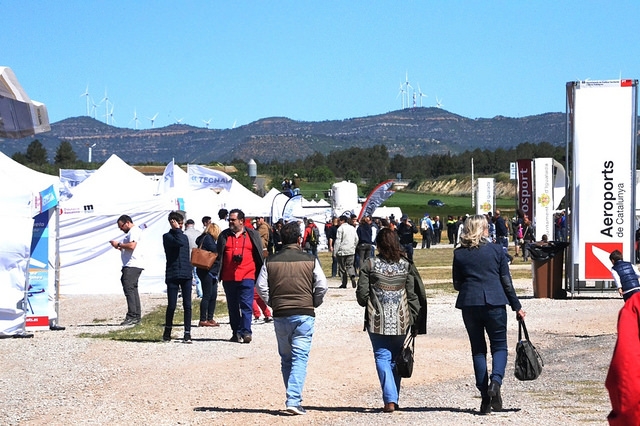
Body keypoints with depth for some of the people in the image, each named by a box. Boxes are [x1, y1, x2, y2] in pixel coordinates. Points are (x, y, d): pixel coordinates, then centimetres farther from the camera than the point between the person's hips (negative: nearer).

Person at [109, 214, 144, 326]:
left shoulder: (134, 231, -9)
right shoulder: (131, 232, 24)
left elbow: (132, 246, -23)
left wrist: (119, 244, -12)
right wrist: (119, 248, 13)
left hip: (132, 266, -11)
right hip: (130, 266, 11)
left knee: (129, 289, -15)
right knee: (133, 290, 11)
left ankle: (132, 317, -19)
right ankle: (136, 317, 13)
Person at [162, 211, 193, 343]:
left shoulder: (184, 237, 17)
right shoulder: (167, 237, -1)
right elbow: (179, 242, -22)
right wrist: (177, 230, -11)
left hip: (186, 275, 4)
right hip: (172, 276, -4)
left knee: (187, 305, 0)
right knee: (171, 305, -1)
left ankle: (187, 333, 2)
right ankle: (167, 332, 15)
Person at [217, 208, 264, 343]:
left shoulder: (252, 235, 7)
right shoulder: (224, 235, 12)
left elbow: (259, 255, 10)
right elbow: (219, 255, 14)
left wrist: (260, 275, 7)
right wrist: (218, 274, 4)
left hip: (247, 276, -3)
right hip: (228, 277, 3)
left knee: (246, 305, -10)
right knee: (233, 307, 9)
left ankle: (245, 332, -13)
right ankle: (236, 333, 17)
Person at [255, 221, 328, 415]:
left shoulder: (271, 261, 2)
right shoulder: (310, 260, -3)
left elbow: (261, 286, 0)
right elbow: (322, 286, -4)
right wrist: (314, 303, 12)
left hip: (280, 316, 2)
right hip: (304, 315, -2)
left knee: (286, 358, 15)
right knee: (300, 358, -2)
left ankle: (293, 398, 19)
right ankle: (294, 400, -14)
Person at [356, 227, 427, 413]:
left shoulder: (369, 265, -5)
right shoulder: (406, 265, 1)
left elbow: (362, 294, -4)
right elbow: (413, 295, 1)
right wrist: (414, 320, 8)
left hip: (377, 320, -2)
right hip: (401, 320, 2)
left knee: (382, 358, 1)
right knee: (396, 359, 14)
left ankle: (390, 400, -12)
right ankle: (393, 399, 19)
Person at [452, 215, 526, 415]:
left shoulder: (459, 254, 4)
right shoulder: (496, 250, 1)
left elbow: (457, 284, 8)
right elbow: (507, 281, 3)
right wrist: (517, 306, 10)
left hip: (469, 304, 2)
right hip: (494, 303, -1)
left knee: (478, 349, 9)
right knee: (499, 345, 8)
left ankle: (485, 397, 4)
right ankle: (496, 381, -20)